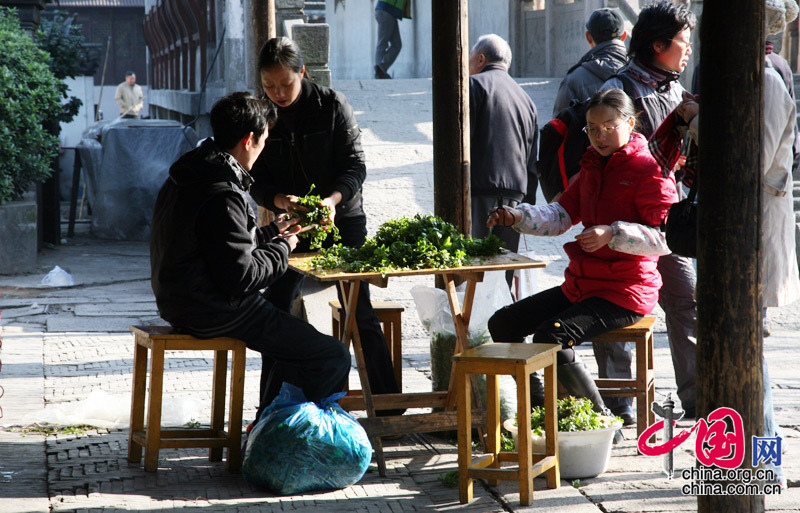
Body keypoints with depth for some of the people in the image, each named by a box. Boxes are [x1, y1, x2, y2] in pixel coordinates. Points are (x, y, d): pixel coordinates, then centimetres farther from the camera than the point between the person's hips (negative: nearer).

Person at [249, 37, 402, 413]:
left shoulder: (332, 105, -9)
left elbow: (355, 166, -10)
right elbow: (257, 181, -1)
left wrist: (333, 199, -28)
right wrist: (280, 201, -22)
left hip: (343, 220, -3)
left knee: (360, 312, -2)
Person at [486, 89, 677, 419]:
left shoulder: (648, 169, -10)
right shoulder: (592, 166, 17)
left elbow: (666, 237, -19)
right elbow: (561, 215, 12)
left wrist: (612, 234, -29)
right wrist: (517, 217, -6)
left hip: (625, 293, -9)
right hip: (581, 286, 9)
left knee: (550, 337, -30)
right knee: (502, 324, 6)